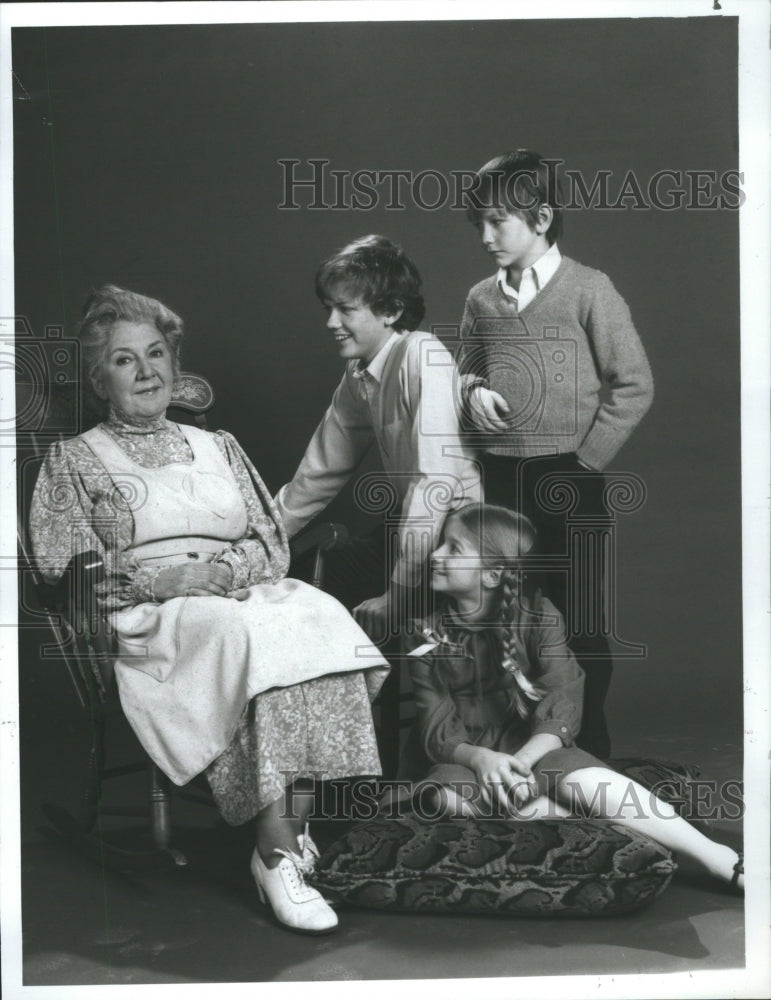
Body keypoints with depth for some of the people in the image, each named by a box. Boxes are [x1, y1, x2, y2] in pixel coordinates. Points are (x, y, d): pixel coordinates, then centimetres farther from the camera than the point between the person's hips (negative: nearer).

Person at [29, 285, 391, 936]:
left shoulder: (218, 448, 25)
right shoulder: (74, 459, 15)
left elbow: (274, 546, 15)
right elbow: (65, 572, 2)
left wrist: (217, 571, -7)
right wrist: (156, 582, -12)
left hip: (245, 597, 4)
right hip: (145, 624, -3)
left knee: (320, 617, -30)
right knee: (247, 633, -36)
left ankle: (289, 840, -31)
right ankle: (280, 850, -35)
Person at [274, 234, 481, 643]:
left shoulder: (423, 358, -22)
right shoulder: (357, 374, 4)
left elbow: (435, 480, -28)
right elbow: (321, 472, 13)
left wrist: (399, 591, -28)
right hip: (408, 520, 8)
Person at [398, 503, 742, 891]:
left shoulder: (535, 614, -5)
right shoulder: (428, 633, -4)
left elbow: (561, 713, -12)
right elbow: (437, 731, -9)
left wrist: (521, 761, -31)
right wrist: (481, 759, -30)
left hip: (529, 746, 0)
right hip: (462, 758, 0)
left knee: (583, 780, -30)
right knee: (448, 797, -34)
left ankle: (725, 863, -28)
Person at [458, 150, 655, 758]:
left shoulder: (588, 291, -5)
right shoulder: (481, 299, 9)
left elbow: (634, 385, -6)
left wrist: (587, 459, -9)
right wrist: (473, 389, -1)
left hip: (569, 482, -4)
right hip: (499, 480, 5)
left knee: (581, 627, 3)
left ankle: (589, 748, 18)